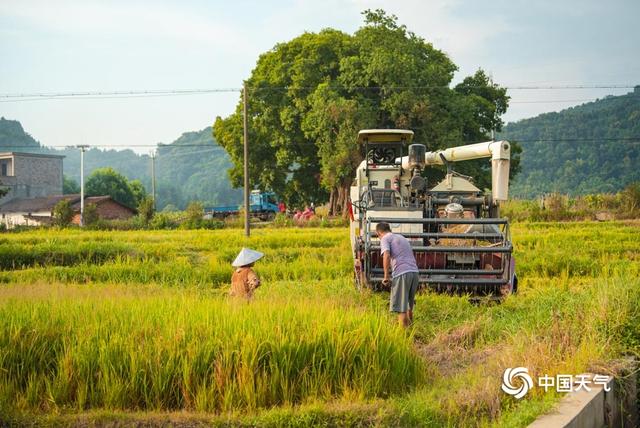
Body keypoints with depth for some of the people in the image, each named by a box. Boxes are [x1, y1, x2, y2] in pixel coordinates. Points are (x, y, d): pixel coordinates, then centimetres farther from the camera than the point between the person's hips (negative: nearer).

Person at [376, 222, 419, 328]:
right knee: (409, 306, 19)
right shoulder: (402, 238, 28)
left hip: (402, 273, -7)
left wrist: (386, 276, -9)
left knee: (401, 308, -4)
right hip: (414, 272, 7)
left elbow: (386, 256, -13)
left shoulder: (385, 239, 6)